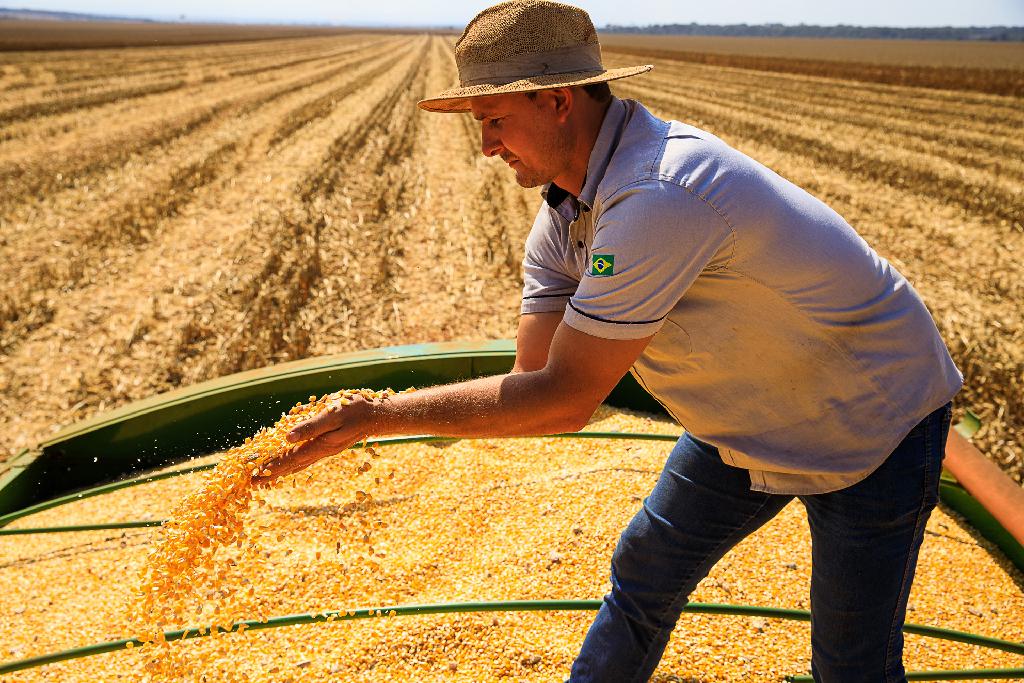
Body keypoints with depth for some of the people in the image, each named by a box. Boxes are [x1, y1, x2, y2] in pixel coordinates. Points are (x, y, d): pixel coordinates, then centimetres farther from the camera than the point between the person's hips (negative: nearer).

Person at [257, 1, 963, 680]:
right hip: (748, 425, 8)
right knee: (644, 575, 15)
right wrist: (376, 418, -20)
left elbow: (566, 400, -33)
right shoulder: (564, 211, -7)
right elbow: (536, 378, -9)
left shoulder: (657, 197, -36)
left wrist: (385, 414, -27)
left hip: (872, 425, -7)